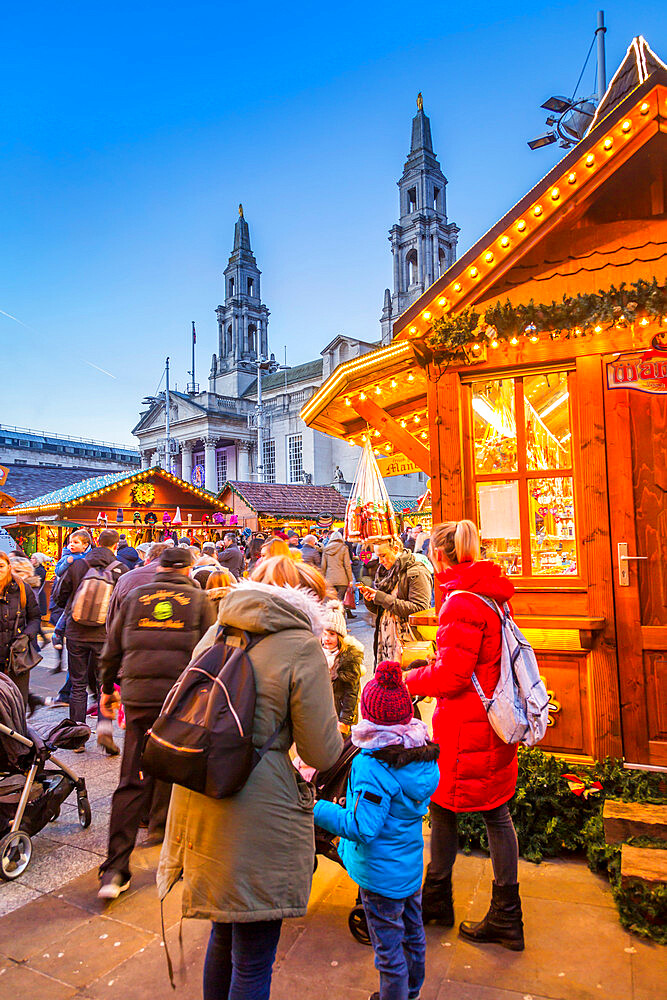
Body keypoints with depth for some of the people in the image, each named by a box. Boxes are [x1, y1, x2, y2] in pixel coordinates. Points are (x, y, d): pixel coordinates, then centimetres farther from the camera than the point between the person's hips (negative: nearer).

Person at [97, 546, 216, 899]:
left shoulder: (135, 597, 8)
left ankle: (115, 868, 7)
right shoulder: (198, 600, 2)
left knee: (132, 778, 7)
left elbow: (112, 650, 13)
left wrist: (107, 689, 25)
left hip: (137, 695, 2)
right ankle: (159, 825, 37)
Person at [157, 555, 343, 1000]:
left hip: (198, 808, 7)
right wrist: (338, 735, 8)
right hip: (257, 819, -6)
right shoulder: (302, 647, -14)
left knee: (224, 937, 29)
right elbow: (322, 755, -13)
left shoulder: (215, 633, 5)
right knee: (253, 959, 14)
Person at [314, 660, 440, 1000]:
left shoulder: (370, 766, -31)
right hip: (412, 866, 8)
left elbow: (363, 828, -31)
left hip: (380, 874, -8)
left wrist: (317, 810, -27)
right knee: (413, 933, 27)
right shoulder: (426, 756, -8)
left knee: (388, 946, 14)